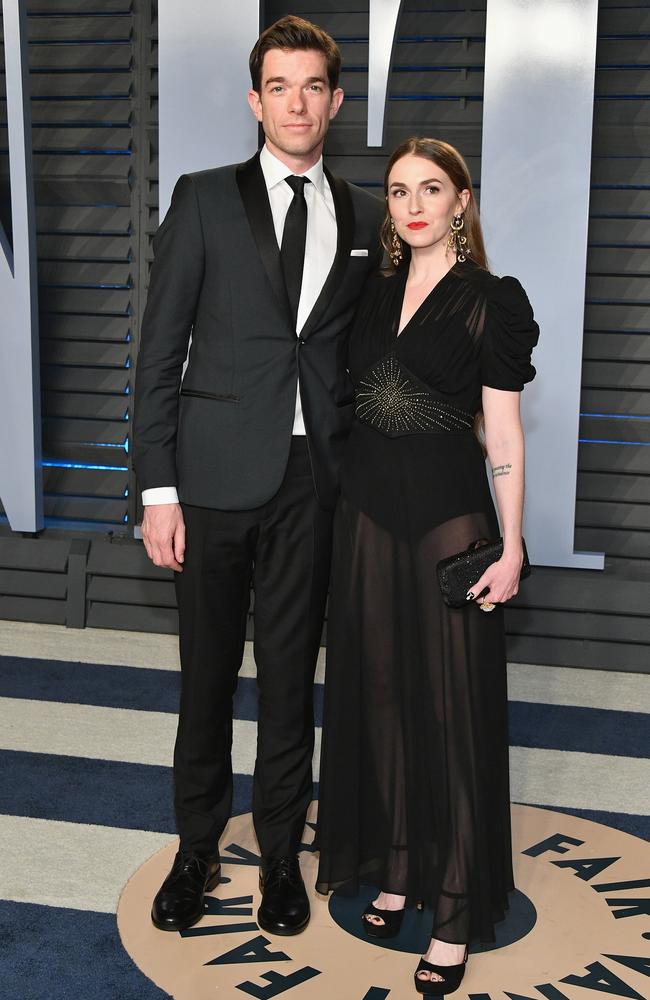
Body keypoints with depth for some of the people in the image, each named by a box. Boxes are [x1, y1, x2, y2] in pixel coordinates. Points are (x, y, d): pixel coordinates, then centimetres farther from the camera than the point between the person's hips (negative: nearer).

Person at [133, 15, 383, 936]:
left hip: (313, 480, 2)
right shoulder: (204, 199, 0)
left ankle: (281, 854, 27)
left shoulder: (363, 217, 9)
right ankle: (197, 850, 28)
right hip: (217, 476, -1)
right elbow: (160, 350, -3)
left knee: (291, 676, 10)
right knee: (208, 672, 9)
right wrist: (158, 488, -8)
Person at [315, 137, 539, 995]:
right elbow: (360, 399, 13)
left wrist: (511, 545, -10)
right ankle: (396, 866, 29)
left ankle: (457, 907, 14)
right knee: (379, 689, 12)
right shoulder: (375, 292, 10)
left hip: (449, 511, -5)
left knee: (453, 700, 1)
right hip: (369, 505, 6)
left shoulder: (491, 300, -5)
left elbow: (504, 431, -7)